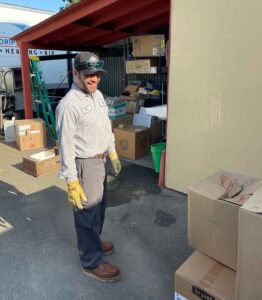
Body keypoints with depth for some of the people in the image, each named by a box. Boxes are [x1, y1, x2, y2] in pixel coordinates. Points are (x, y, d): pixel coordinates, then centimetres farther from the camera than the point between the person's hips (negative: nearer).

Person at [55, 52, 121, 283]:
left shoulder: (98, 95, 5)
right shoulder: (68, 104, -21)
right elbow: (66, 146, -22)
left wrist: (113, 153, 18)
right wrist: (72, 182, -22)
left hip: (100, 160, 9)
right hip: (84, 164, -9)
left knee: (99, 207, 23)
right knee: (87, 213, 6)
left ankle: (92, 242, 47)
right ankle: (92, 262, 25)